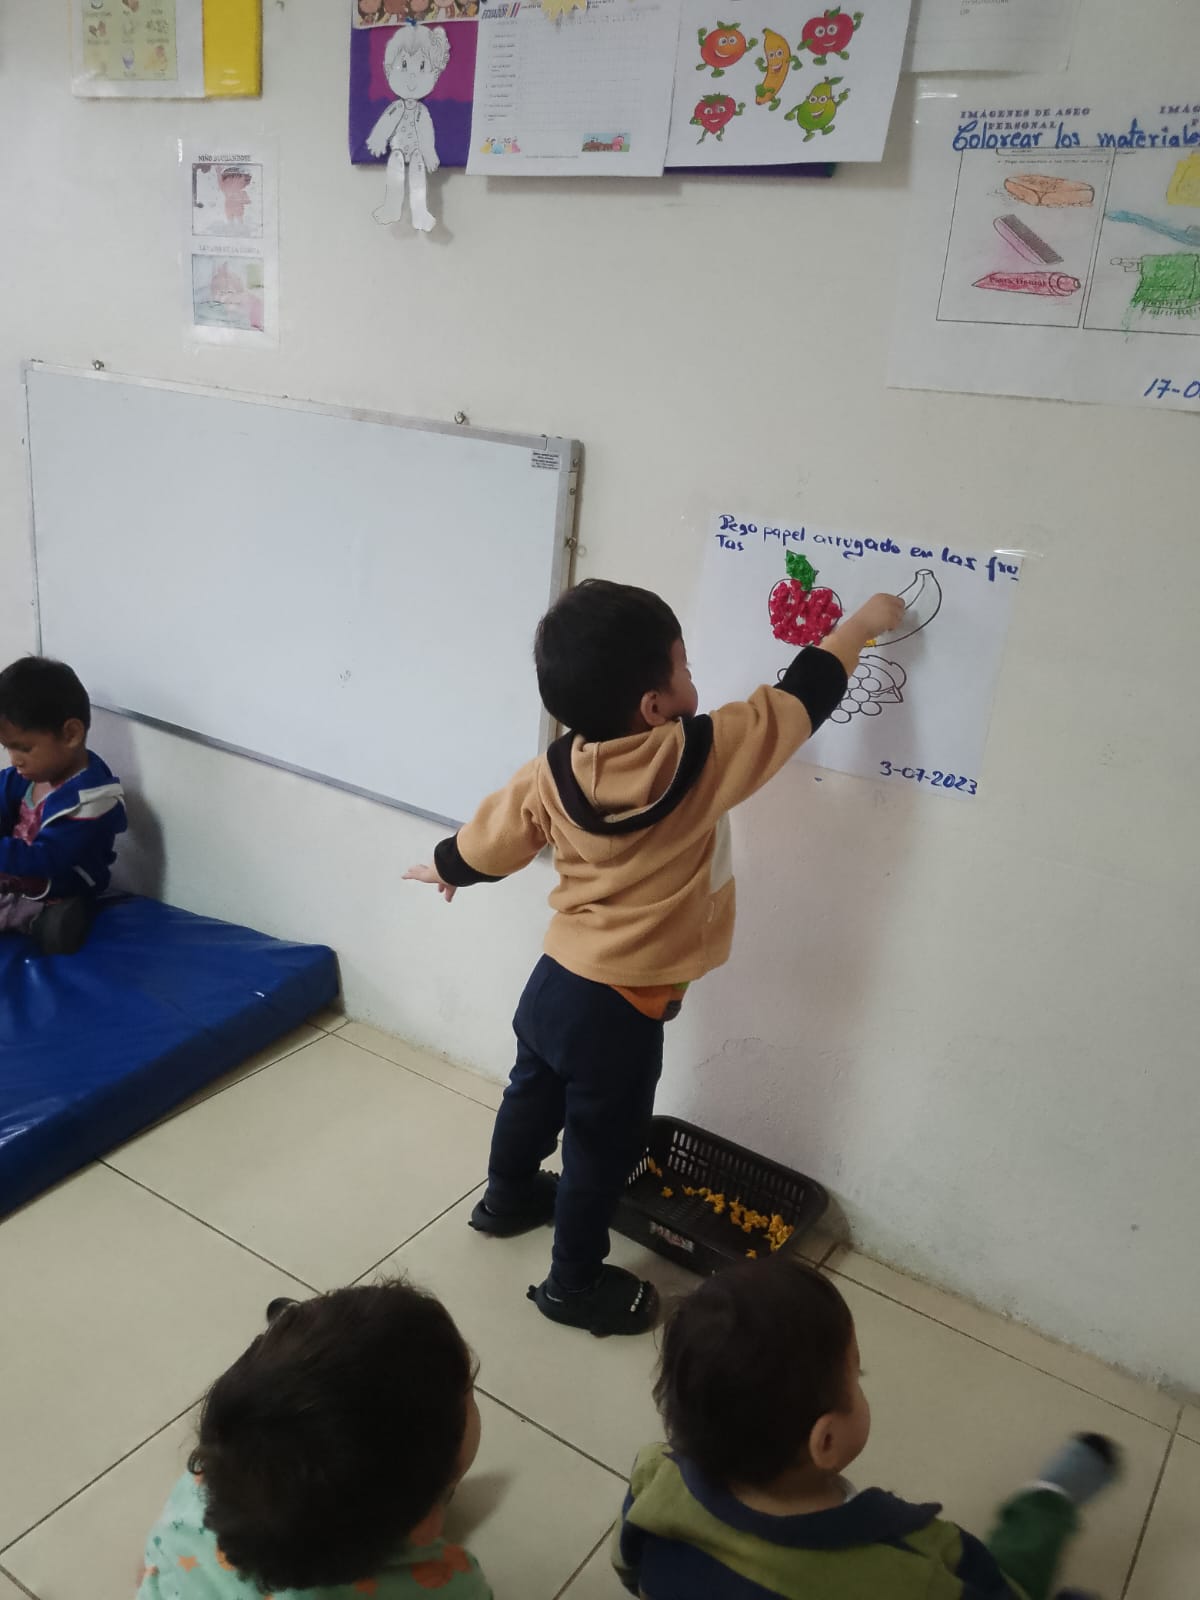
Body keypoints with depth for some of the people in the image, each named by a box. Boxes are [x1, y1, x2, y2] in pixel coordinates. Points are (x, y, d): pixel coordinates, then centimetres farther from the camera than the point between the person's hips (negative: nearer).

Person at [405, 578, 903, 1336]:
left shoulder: (553, 770, -10)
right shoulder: (700, 759, -24)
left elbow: (491, 838, 4)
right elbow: (798, 700, -13)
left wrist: (448, 869, 26)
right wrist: (859, 626, 3)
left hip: (555, 979, 6)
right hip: (620, 1011, -6)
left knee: (534, 1096, 29)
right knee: (601, 1149, 14)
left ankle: (508, 1198, 55)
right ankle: (576, 1284, 33)